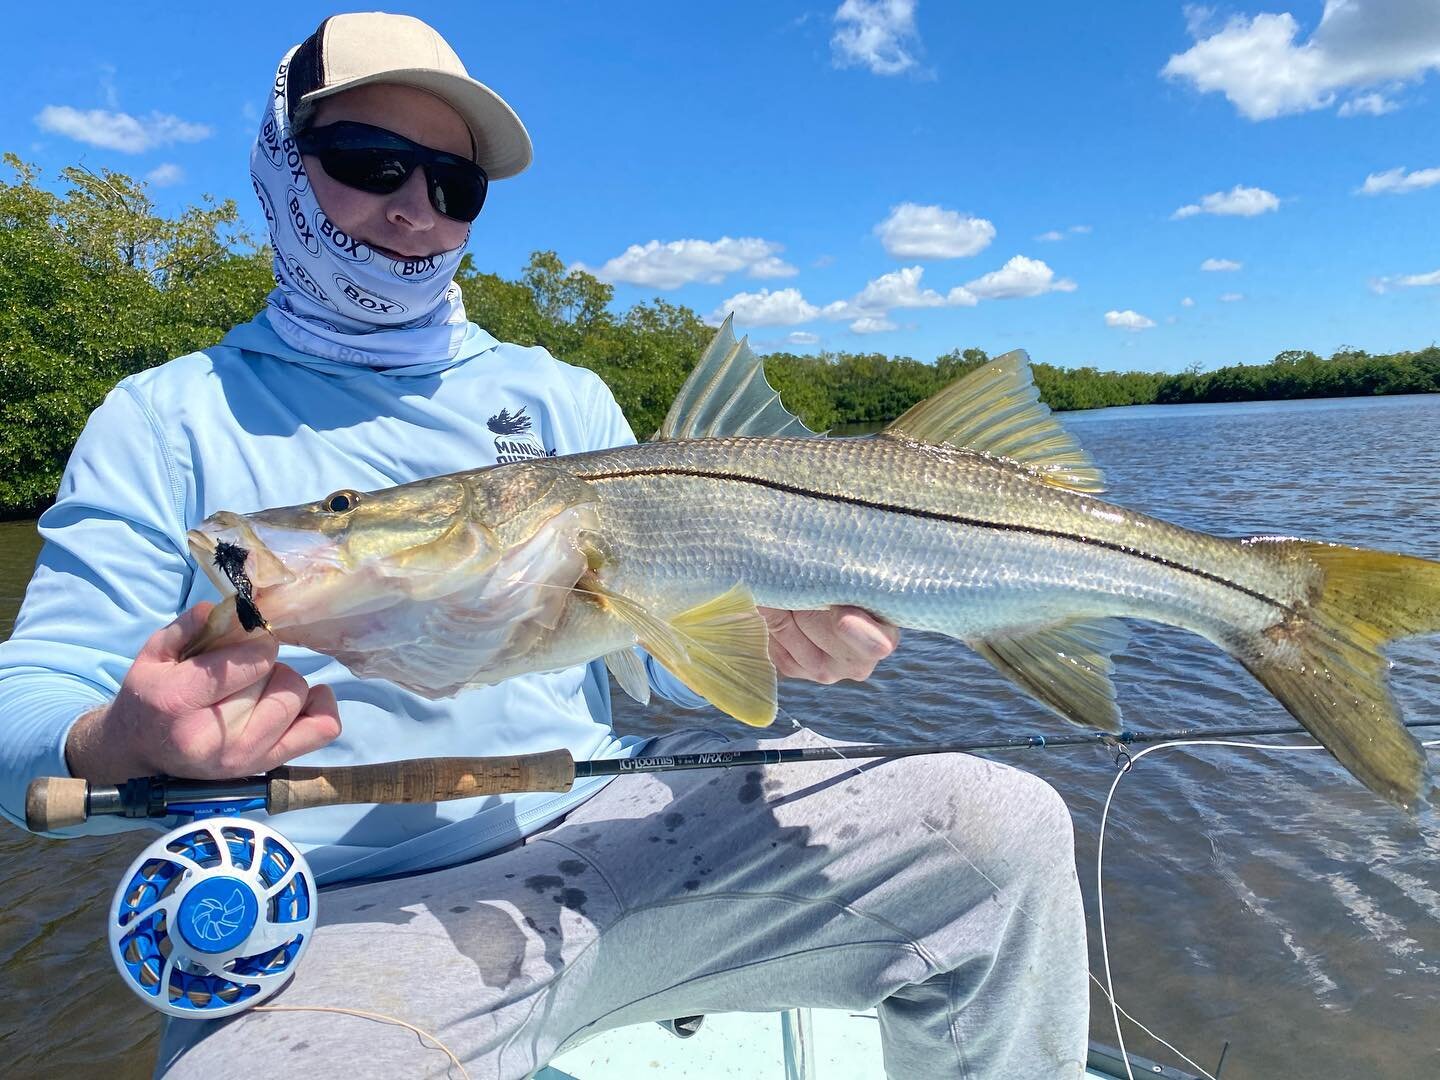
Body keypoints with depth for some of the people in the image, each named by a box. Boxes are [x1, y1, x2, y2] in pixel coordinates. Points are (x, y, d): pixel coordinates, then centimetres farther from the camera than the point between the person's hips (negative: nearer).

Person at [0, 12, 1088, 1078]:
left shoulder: (563, 399, 13)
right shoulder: (168, 420, 7)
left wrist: (774, 634, -15)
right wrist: (129, 739, -23)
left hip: (622, 828, 3)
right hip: (352, 914, -2)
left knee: (1005, 828, -9)